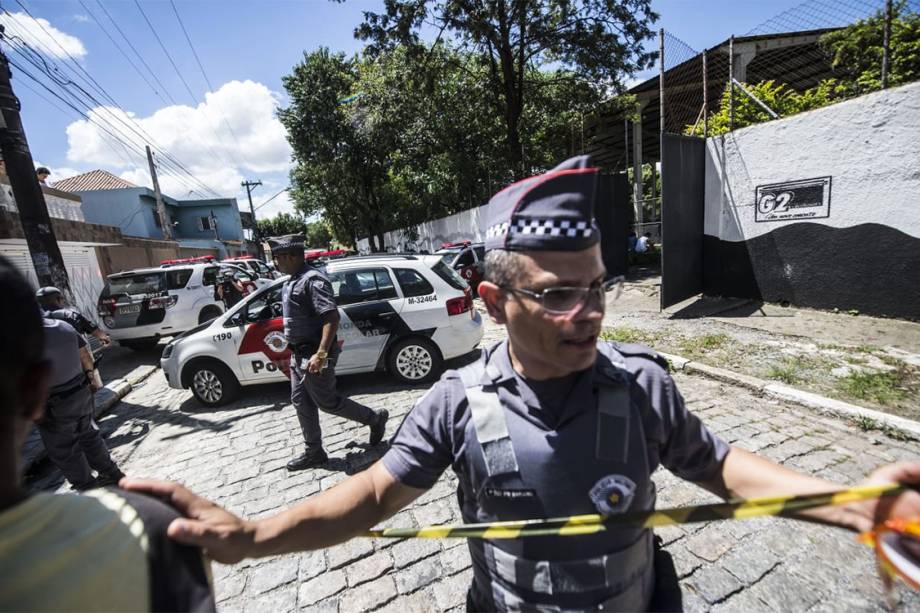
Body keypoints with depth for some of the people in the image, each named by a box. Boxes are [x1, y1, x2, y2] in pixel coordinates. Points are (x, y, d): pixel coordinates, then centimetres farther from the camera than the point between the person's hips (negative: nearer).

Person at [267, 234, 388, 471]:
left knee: (327, 402, 1)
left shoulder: (312, 279, -19)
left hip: (313, 355, -10)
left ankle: (375, 418, 18)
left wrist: (321, 354, -33)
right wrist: (296, 351, 23)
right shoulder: (293, 281, 13)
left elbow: (331, 317, -28)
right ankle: (314, 452, 27)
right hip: (299, 354, 10)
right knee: (301, 402, 14)